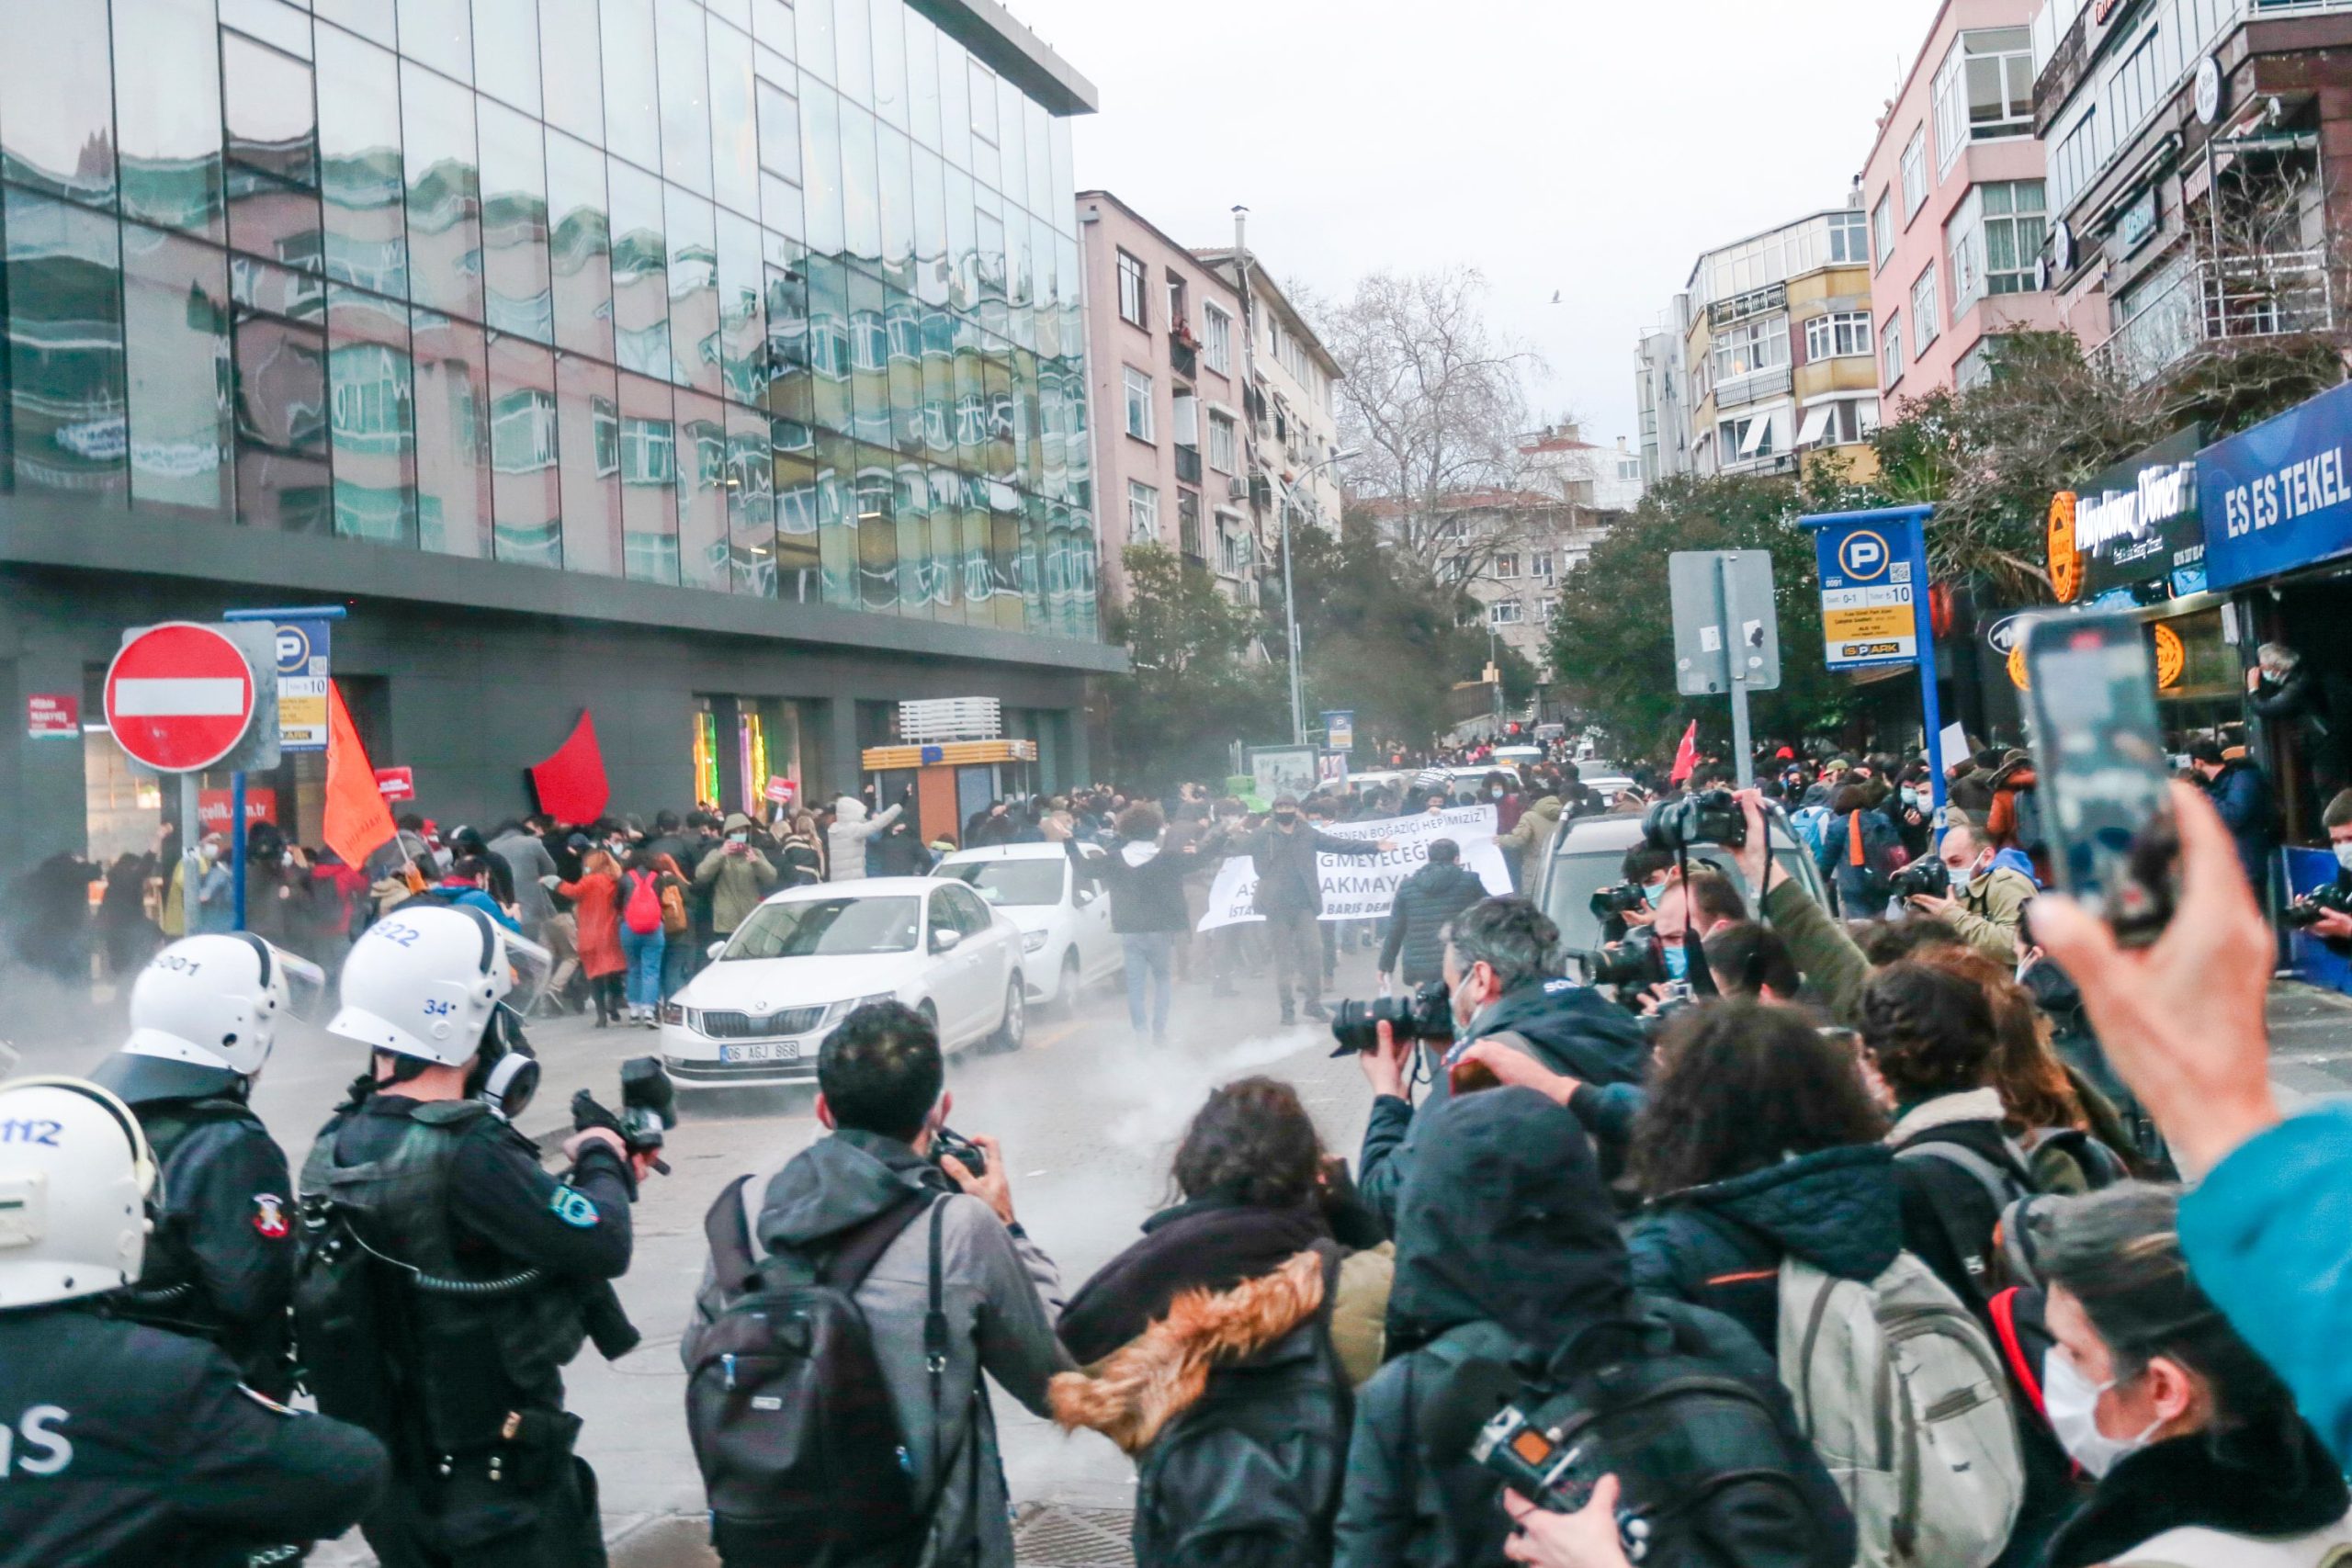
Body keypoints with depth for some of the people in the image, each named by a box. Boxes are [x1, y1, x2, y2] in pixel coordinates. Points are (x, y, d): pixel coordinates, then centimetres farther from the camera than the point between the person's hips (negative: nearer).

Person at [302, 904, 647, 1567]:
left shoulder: (337, 1146, -1)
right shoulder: (465, 1151, -28)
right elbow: (602, 1248, -21)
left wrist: (601, 1177, 8)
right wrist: (600, 1161, -3)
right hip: (502, 1490, -8)